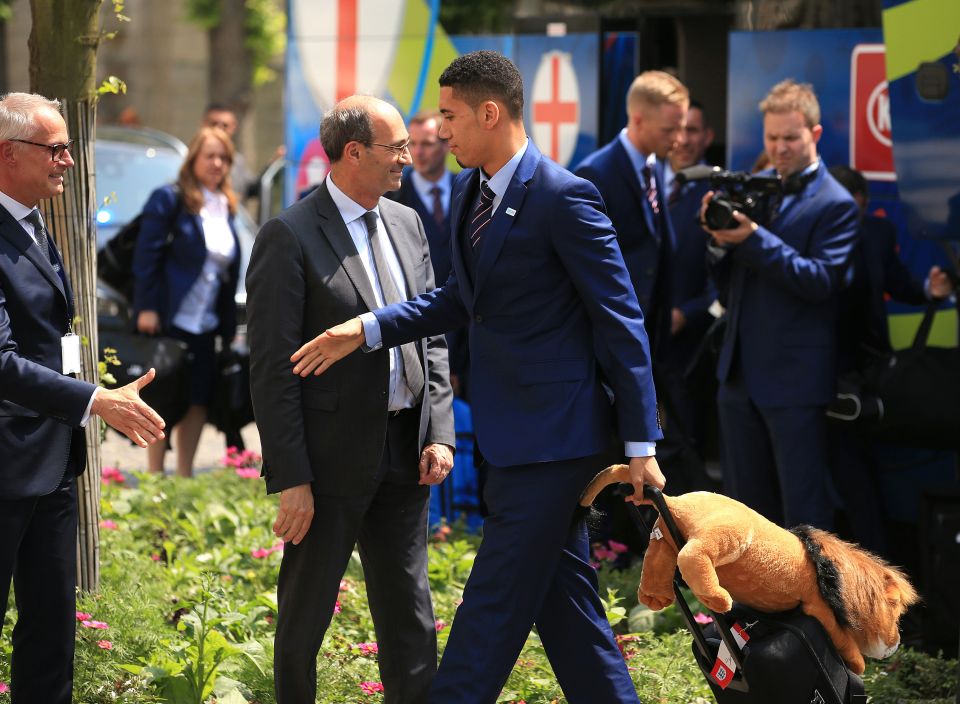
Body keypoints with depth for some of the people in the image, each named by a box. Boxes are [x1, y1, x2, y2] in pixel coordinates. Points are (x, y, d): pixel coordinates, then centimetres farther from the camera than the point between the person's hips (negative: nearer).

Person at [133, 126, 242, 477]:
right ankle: (155, 477, 3)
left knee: (199, 401, 7)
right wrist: (147, 308, -16)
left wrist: (228, 326, 12)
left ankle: (185, 477, 16)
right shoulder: (169, 199, -6)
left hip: (206, 325, 7)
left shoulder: (226, 207, 14)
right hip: (169, 319, -7)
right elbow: (147, 254, -10)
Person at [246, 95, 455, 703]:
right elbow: (273, 367, -13)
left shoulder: (407, 224, 10)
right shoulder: (290, 237, -11)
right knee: (306, 613, 7)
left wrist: (440, 432, 2)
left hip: (404, 451, 6)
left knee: (410, 615, 10)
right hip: (331, 456, -6)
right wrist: (290, 478, -16)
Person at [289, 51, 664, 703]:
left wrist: (641, 443, -15)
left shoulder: (563, 197, -17)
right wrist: (368, 330, 6)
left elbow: (620, 321, -15)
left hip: (552, 432, -9)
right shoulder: (469, 191, 9)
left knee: (494, 605, -6)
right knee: (563, 597, 14)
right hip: (511, 431, 9)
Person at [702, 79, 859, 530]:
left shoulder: (834, 204, -7)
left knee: (804, 506, -3)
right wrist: (720, 241, -8)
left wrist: (755, 238, -23)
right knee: (744, 497, 14)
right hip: (741, 371, 7)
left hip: (795, 377, -7)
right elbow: (728, 287, 13)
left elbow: (822, 281, -19)